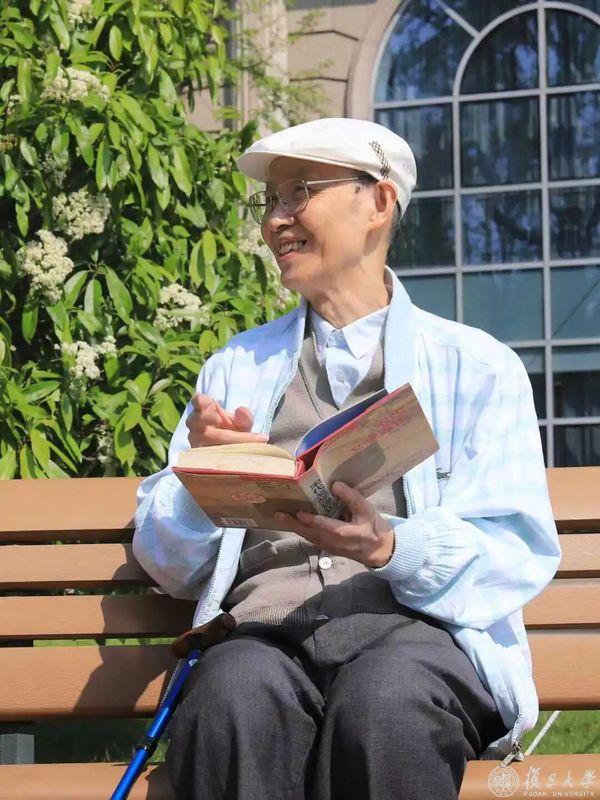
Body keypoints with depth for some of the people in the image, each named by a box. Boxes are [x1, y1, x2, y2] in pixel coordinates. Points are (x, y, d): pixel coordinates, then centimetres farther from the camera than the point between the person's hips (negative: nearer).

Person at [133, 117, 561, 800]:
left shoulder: (478, 366, 17)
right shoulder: (239, 366, 26)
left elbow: (518, 554, 5)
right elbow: (169, 566, 20)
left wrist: (390, 547, -14)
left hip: (419, 624, -1)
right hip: (267, 627, 1)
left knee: (383, 702, -38)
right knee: (232, 699, -37)